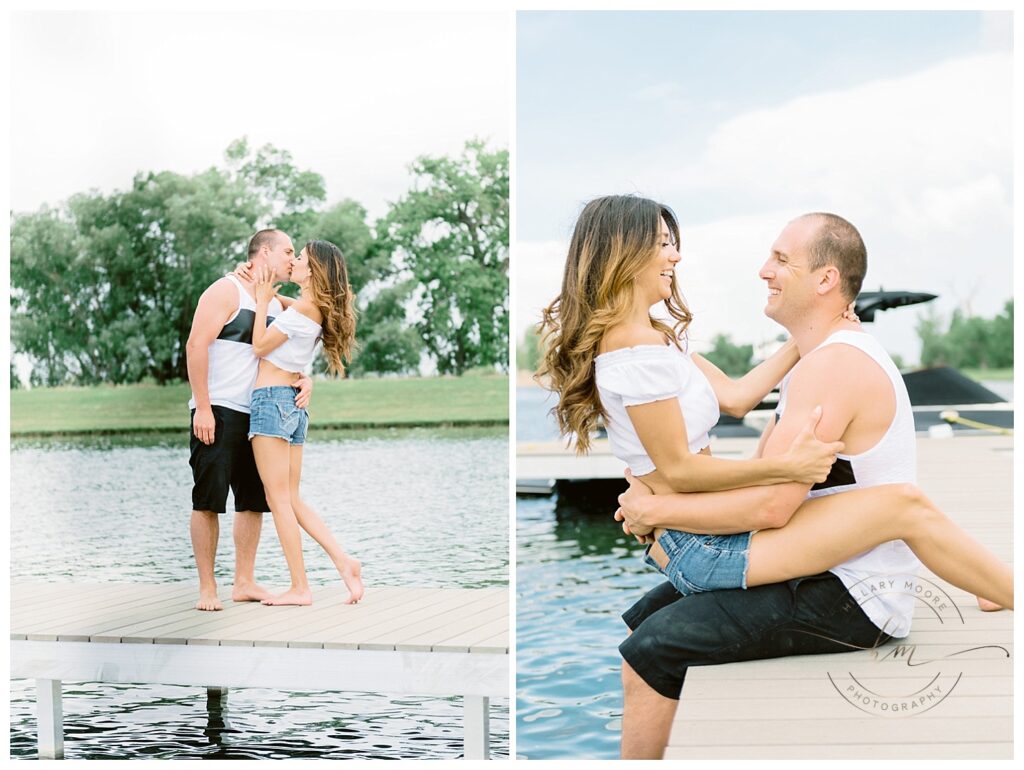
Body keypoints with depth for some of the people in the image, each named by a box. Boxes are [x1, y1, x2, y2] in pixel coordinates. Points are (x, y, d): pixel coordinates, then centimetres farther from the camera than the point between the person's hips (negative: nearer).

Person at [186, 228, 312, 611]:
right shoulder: (226, 291, -7)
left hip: (256, 414, 8)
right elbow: (196, 346, -15)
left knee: (253, 501, 9)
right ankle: (207, 589, -1)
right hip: (217, 413, -8)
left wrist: (304, 380, -4)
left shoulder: (276, 304, 17)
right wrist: (203, 408, -20)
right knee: (208, 501, -5)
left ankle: (244, 583, 17)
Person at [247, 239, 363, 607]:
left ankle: (299, 588, -2)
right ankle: (343, 561, 5)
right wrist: (267, 294, 15)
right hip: (293, 405, 9)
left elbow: (260, 346, -9)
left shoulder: (303, 308, -14)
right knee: (292, 500, 13)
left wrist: (263, 299, -3)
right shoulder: (318, 311, 13)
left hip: (272, 399, -9)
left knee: (279, 499, -4)